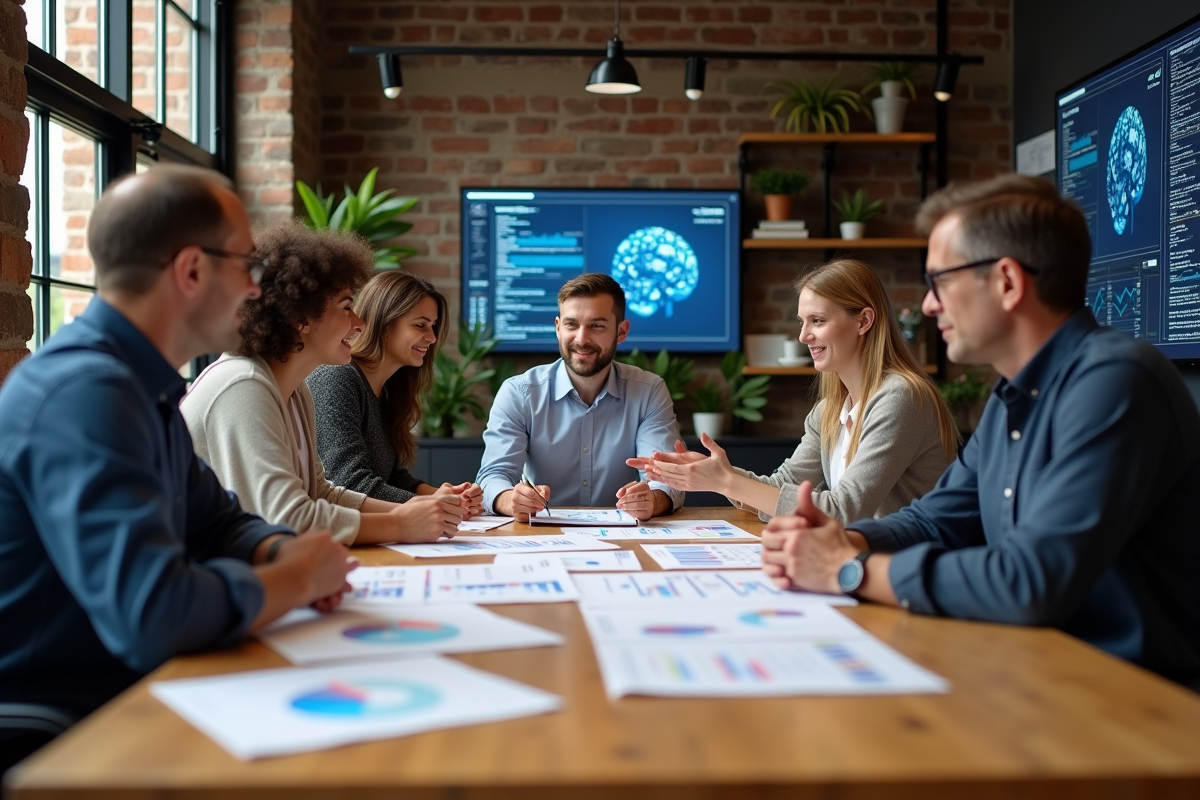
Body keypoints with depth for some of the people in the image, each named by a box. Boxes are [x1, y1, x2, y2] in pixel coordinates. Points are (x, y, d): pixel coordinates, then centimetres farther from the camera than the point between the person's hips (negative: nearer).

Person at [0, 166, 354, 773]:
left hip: (114, 711, 9)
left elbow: (220, 523, 18)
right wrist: (293, 580, -15)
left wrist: (284, 553, -4)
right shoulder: (86, 392, -23)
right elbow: (152, 614, -33)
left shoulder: (145, 389, 8)